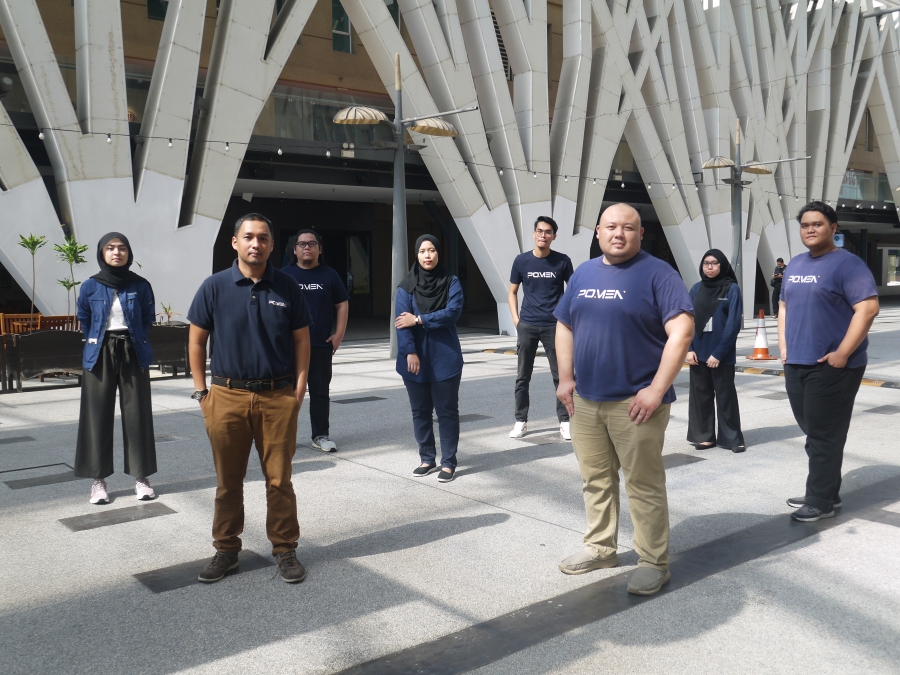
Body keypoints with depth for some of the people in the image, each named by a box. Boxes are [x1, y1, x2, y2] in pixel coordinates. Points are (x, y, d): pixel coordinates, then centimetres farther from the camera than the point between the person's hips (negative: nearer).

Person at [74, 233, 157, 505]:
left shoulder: (140, 285, -1)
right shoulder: (91, 286, -1)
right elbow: (84, 318, 13)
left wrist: (134, 340, 7)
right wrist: (97, 342, 9)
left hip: (133, 354, 0)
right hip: (100, 356, 0)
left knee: (137, 415, 2)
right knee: (98, 415, 2)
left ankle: (141, 477, 10)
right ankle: (99, 479, 10)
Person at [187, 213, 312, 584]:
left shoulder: (287, 287, 2)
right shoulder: (215, 286, 0)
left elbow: (301, 339, 6)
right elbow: (196, 340, 5)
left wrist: (299, 387, 0)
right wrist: (201, 391, 1)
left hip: (278, 397, 0)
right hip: (228, 396, 0)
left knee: (279, 480, 6)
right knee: (228, 480, 11)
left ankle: (285, 549, 20)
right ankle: (226, 549, 26)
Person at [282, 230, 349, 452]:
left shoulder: (329, 275, 6)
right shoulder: (284, 275, 5)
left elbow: (342, 304, 8)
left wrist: (339, 334, -1)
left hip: (322, 345, 0)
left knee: (320, 391, 5)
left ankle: (320, 435, 14)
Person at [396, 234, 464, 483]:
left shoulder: (451, 283, -1)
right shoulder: (407, 286, -1)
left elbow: (453, 311, -15)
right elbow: (402, 321, -8)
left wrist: (419, 320, -17)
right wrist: (410, 352, -18)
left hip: (445, 358, -1)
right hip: (416, 359, 2)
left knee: (447, 411, 2)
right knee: (420, 411, 10)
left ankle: (448, 462, 11)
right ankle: (427, 459, 23)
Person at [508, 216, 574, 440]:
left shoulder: (562, 261, -2)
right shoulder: (521, 261, 2)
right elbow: (512, 292, 11)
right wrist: (516, 320, 1)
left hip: (554, 325, -1)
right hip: (527, 325, 1)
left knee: (560, 376, 3)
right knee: (523, 377, 6)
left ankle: (564, 422, 12)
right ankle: (521, 421, 16)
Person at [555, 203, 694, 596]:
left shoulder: (657, 273, -7)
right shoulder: (583, 274, 12)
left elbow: (682, 331, -14)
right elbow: (564, 326, 19)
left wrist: (657, 389, -18)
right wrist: (566, 378, 9)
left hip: (635, 402, -6)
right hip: (585, 400, 6)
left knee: (644, 485, 1)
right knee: (595, 479, 15)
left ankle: (654, 562, 14)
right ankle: (599, 548, 30)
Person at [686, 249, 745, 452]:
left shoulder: (732, 289, -4)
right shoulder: (696, 289, 7)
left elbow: (733, 323, -9)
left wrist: (718, 353, -14)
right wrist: (689, 349, -6)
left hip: (722, 354, -4)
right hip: (699, 353, 4)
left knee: (725, 396, 4)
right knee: (700, 394, 8)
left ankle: (731, 438, 13)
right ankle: (703, 435, 19)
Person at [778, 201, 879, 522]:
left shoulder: (847, 263, -9)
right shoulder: (795, 265, 14)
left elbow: (868, 308, -18)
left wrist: (842, 354, -20)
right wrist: (784, 346, 11)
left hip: (831, 367, -7)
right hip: (796, 365, 7)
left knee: (824, 436, -2)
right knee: (812, 433, 14)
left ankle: (821, 502, 8)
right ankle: (825, 493, 27)